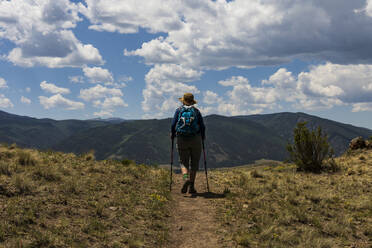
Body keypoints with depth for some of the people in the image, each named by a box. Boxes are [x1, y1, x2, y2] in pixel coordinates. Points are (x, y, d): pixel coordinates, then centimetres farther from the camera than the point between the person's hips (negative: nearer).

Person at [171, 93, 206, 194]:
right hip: (195, 140, 0)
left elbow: (173, 125, -2)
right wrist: (203, 137, 17)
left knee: (183, 162, 8)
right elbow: (202, 126, 1)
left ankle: (186, 178, -21)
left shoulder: (179, 110, 3)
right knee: (194, 163, 9)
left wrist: (172, 136, 15)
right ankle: (191, 187, 8)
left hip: (182, 140, 0)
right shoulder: (196, 111, 3)